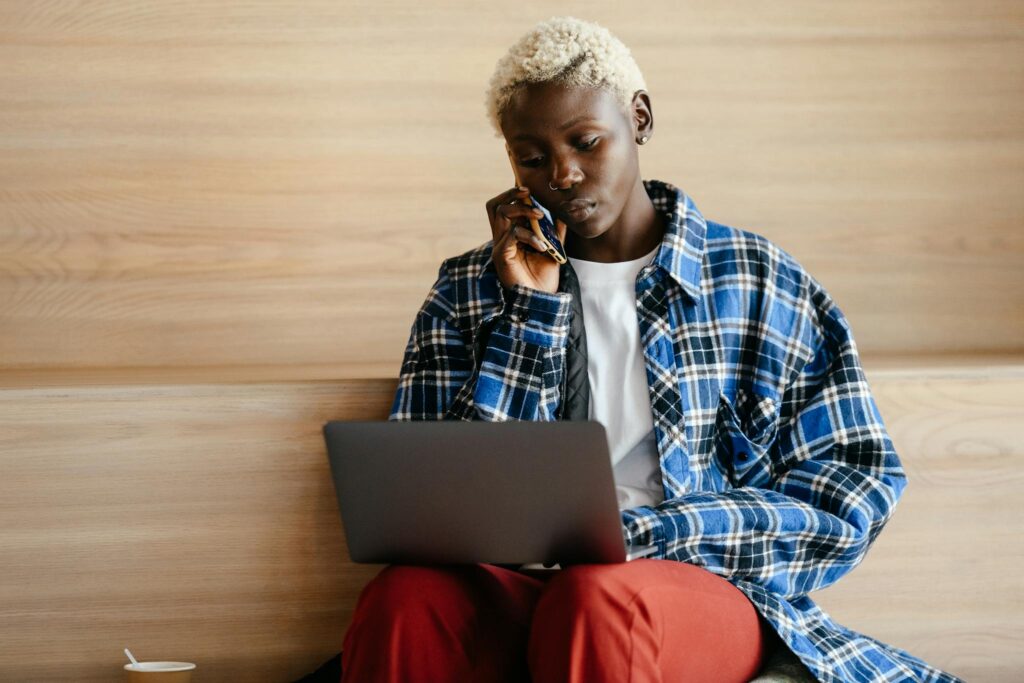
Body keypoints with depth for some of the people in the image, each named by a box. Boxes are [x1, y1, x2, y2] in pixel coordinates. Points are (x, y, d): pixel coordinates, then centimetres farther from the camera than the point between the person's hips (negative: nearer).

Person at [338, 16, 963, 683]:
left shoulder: (760, 284, 9)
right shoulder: (469, 290, 13)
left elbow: (852, 492, 3)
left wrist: (636, 532, -10)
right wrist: (529, 308, -3)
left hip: (713, 589, -1)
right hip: (522, 587, 2)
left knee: (596, 599, -38)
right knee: (405, 599, -34)